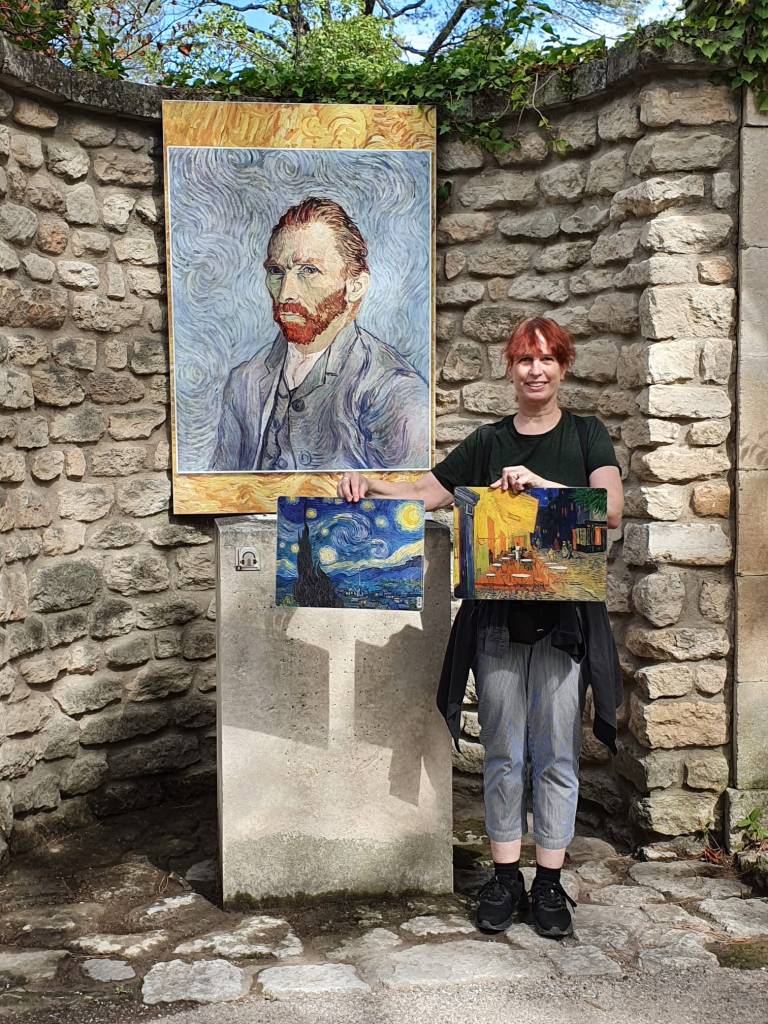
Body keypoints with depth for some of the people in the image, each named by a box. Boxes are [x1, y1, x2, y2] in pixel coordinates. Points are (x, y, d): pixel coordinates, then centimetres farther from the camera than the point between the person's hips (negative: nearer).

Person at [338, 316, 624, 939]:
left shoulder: (586, 435, 6)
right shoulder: (488, 442, 11)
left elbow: (611, 510, -9)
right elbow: (424, 494, 11)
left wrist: (541, 485, -21)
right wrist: (372, 487, -7)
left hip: (564, 615, -1)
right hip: (497, 615, 2)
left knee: (556, 754, 3)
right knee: (503, 753, 7)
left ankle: (549, 885, 16)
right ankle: (505, 879, 19)